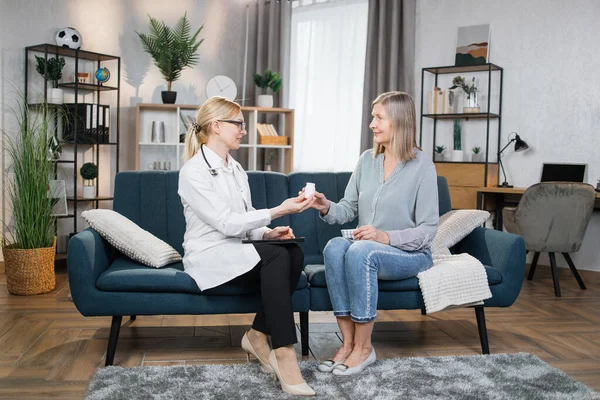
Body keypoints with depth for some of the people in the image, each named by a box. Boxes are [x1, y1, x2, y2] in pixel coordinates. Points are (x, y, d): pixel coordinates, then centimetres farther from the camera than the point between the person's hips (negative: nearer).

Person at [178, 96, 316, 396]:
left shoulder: (235, 169, 14)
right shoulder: (193, 171, -12)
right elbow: (227, 223, -20)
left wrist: (268, 232, -6)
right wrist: (279, 210, -23)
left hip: (235, 253, 7)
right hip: (208, 258, -7)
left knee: (294, 253, -21)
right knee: (276, 256, -31)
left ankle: (258, 335, -10)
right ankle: (284, 354, -30)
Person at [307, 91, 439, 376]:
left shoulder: (422, 165, -9)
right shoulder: (367, 160, 7)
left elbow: (428, 229, -11)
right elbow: (349, 209, 7)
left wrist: (386, 237, -25)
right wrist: (327, 208, -15)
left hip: (411, 255, -4)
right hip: (366, 250, 5)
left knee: (361, 251, -35)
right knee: (334, 246, -28)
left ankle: (363, 347, -21)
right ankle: (348, 342, -22)